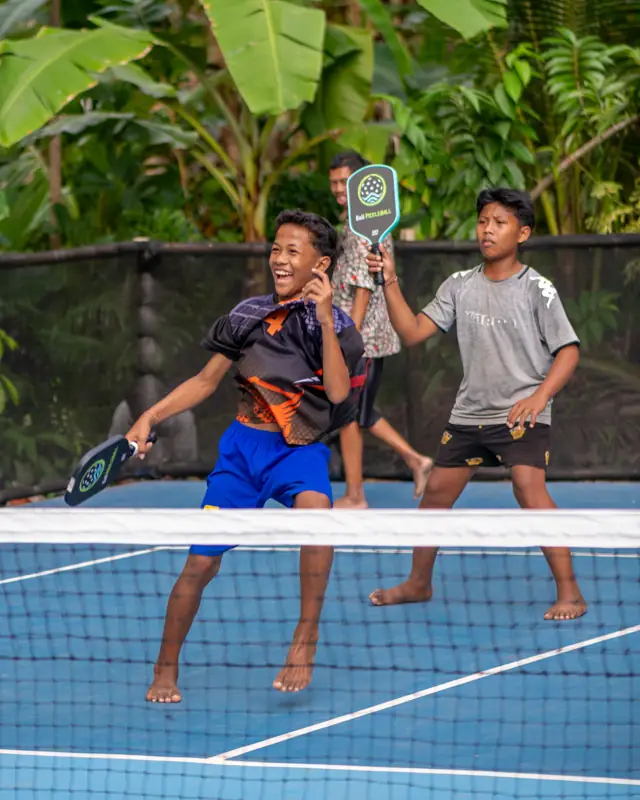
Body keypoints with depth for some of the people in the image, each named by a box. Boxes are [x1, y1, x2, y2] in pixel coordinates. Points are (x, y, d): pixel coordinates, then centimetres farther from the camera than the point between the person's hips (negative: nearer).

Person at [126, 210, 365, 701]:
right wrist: (150, 419, 3)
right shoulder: (249, 315, 4)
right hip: (243, 444, 3)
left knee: (315, 507, -37)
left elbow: (339, 392, -20)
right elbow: (206, 381, 13)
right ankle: (166, 669, 19)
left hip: (299, 449, -3)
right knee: (201, 562, -2)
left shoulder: (333, 323, -5)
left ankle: (307, 634, -25)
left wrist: (325, 319, -26)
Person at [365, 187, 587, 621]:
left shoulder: (536, 289, -7)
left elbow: (568, 350, -9)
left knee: (530, 489, -23)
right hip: (470, 412, 6)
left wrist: (540, 395, -24)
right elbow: (413, 332, 4)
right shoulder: (460, 286, 6)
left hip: (522, 414, -6)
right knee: (436, 492, 10)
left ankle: (570, 592, -19)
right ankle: (418, 583, 30)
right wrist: (391, 283, -7)